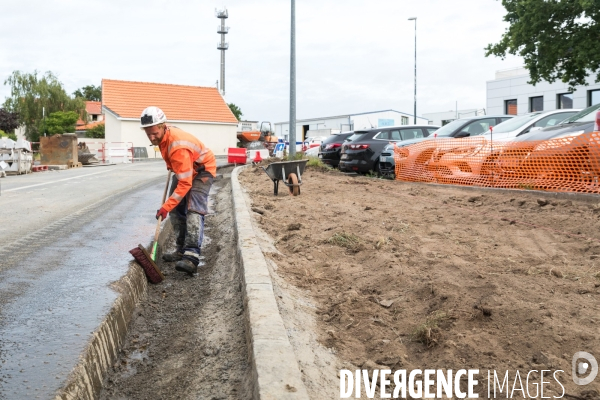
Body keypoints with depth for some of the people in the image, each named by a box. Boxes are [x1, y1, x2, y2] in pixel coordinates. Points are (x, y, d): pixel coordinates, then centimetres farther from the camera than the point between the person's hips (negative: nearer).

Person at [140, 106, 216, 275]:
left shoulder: (177, 146, -37)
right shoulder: (162, 134, -11)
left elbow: (185, 183, -38)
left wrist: (165, 206, -37)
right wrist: (171, 166, 23)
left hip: (202, 170, -9)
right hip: (184, 169, 10)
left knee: (194, 210, -24)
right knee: (176, 210, 6)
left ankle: (191, 258, -33)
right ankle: (181, 250, 14)